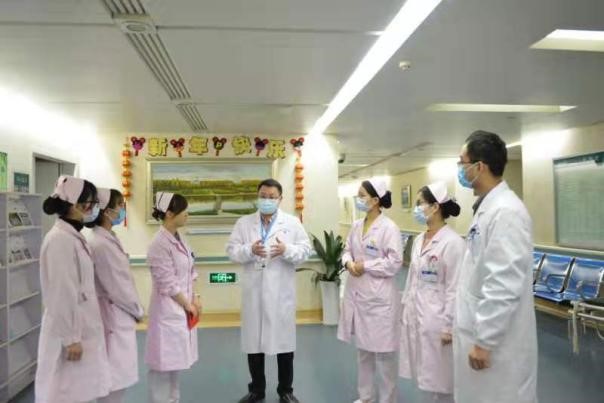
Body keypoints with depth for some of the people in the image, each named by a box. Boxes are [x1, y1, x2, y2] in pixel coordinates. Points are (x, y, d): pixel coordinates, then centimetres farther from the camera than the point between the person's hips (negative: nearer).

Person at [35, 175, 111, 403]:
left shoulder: (74, 237, 9)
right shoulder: (60, 240, -20)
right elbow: (62, 296, -22)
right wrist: (71, 338, -19)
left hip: (82, 330, 9)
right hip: (70, 333, -9)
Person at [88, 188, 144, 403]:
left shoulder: (108, 239, 8)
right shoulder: (101, 244, -21)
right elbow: (116, 286, -19)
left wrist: (134, 309, 10)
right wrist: (138, 311, -6)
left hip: (120, 317, 9)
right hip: (115, 318, -9)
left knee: (117, 379, 17)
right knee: (114, 381, 2)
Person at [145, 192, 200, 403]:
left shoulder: (179, 239, 8)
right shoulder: (159, 244, -19)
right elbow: (167, 284, -18)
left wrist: (194, 298, 3)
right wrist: (188, 305, -9)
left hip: (183, 308, 9)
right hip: (168, 310, -8)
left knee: (175, 362, 18)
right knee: (164, 364, 3)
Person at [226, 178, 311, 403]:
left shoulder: (292, 223, 4)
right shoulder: (243, 223, 7)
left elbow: (305, 250, 0)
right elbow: (232, 250, 2)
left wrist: (287, 250, -19)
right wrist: (249, 250, -17)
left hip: (281, 292, -1)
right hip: (253, 292, 2)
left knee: (284, 340, 7)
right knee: (253, 340, 11)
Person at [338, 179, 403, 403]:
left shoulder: (389, 228, -14)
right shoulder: (357, 226, 7)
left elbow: (394, 263, -18)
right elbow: (347, 250, 12)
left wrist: (365, 266, -16)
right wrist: (348, 262, -10)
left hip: (379, 297, -7)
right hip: (357, 294, 7)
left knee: (383, 352, 5)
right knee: (363, 349, 19)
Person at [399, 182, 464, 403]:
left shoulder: (453, 242, -16)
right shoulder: (419, 239, 8)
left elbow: (454, 288, -16)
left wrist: (449, 326, -15)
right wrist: (405, 308, 14)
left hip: (436, 319, -7)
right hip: (415, 316, 8)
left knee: (438, 379, 7)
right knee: (424, 377, 18)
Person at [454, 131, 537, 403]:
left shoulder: (505, 211, -22)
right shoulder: (487, 207, 9)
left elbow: (504, 287, -25)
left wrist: (484, 341, -20)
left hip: (496, 340, -9)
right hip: (480, 329, 9)